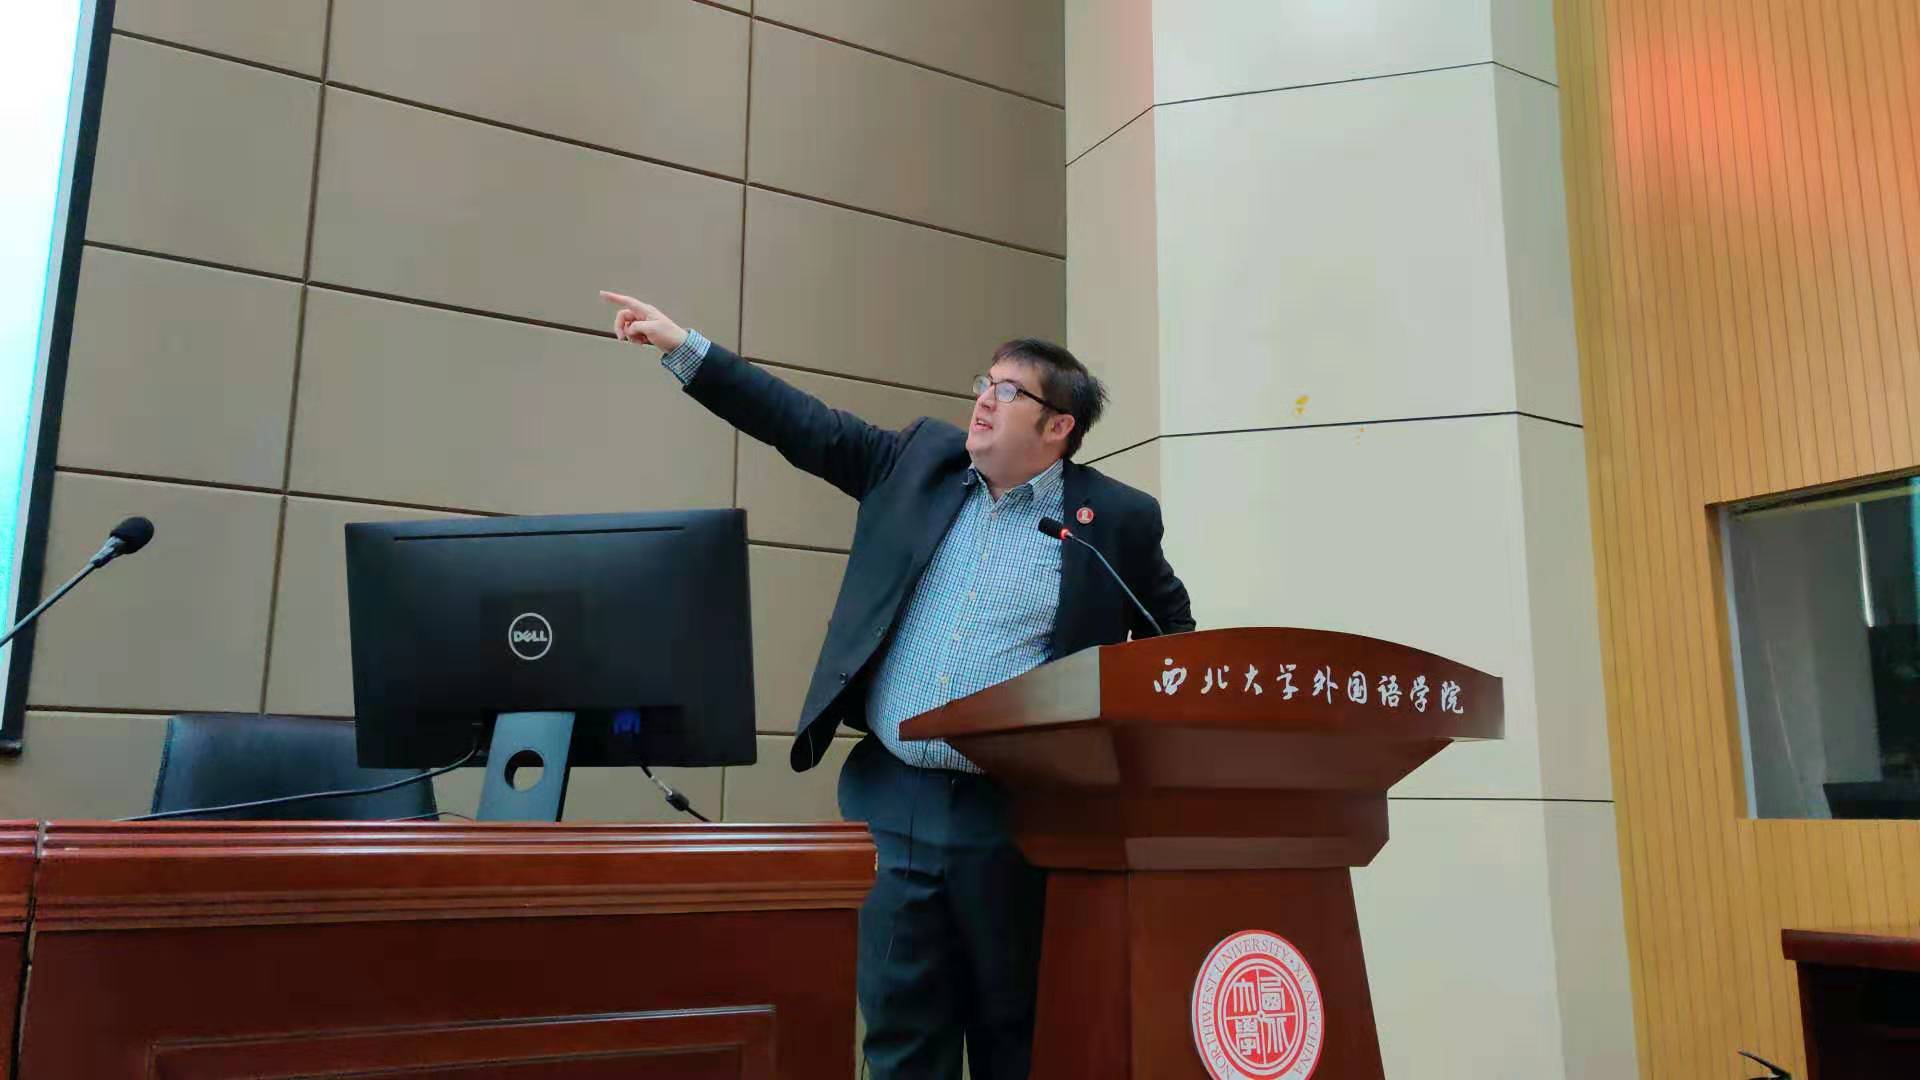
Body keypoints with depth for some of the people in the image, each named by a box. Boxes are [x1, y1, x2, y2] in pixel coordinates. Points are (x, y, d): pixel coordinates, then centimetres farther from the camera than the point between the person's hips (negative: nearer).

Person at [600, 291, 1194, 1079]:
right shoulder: (923, 459, 8)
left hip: (1011, 816, -3)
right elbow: (805, 427, 9)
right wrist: (684, 348, 6)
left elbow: (1172, 637, 10)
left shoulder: (1117, 517, -1)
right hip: (893, 802, 3)